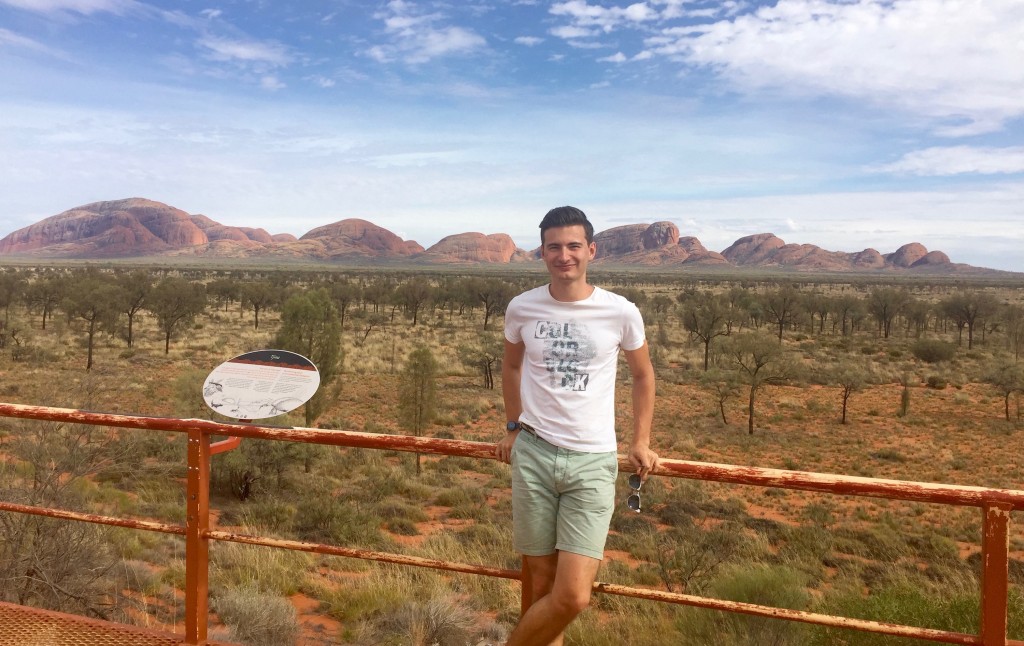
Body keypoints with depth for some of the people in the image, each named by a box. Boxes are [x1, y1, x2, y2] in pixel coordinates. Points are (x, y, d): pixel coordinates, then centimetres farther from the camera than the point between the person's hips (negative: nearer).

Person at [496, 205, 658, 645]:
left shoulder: (620, 313, -5)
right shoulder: (522, 308, -1)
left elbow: (643, 374, 12)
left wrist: (641, 442, 9)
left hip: (593, 461, -1)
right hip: (533, 454, 1)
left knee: (573, 596, -7)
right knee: (539, 582, 9)